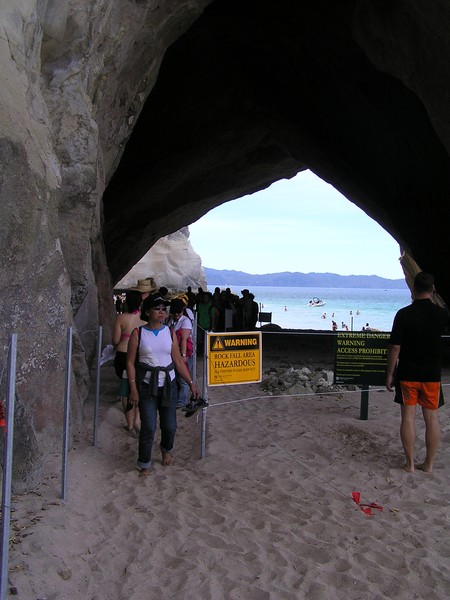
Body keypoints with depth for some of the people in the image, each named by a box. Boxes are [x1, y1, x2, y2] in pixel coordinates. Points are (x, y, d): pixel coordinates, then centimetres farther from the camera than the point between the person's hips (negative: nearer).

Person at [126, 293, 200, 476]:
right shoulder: (138, 333, -4)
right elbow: (130, 362, -4)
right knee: (148, 427, -7)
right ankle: (144, 464, 13)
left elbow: (178, 361, 6)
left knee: (169, 425, 6)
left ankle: (166, 449, 40)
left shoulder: (170, 333, 3)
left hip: (168, 384, 3)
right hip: (147, 385, -3)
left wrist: (191, 383, 2)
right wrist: (133, 389, -10)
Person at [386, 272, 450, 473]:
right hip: (432, 375, 2)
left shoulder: (404, 314, -11)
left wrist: (389, 374, -2)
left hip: (407, 374, -2)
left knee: (408, 417, 5)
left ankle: (410, 463, 10)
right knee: (431, 418, 10)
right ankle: (429, 464, 16)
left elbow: (394, 347, -11)